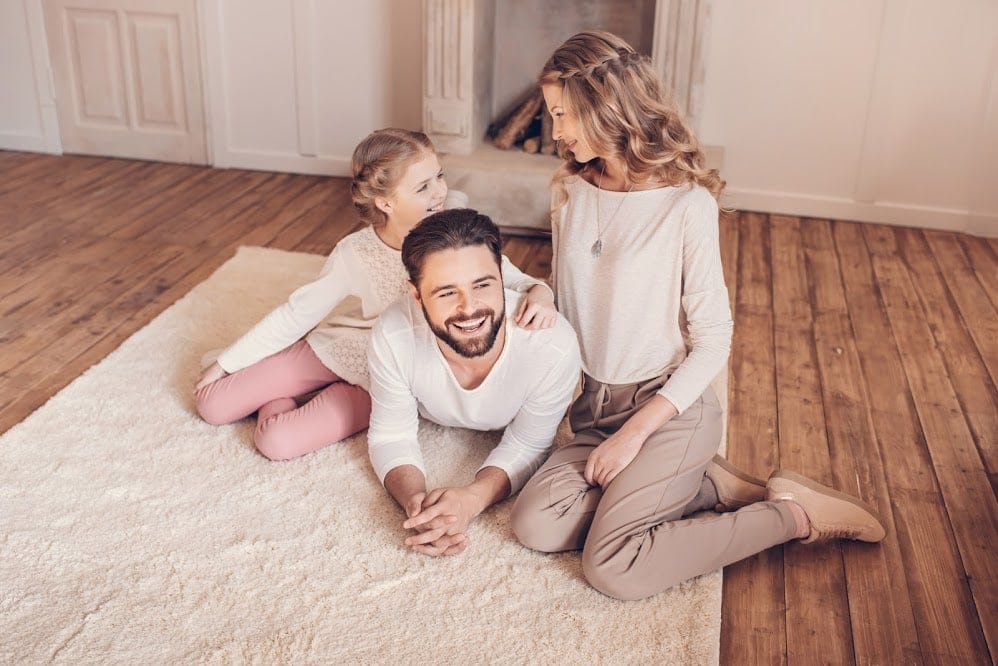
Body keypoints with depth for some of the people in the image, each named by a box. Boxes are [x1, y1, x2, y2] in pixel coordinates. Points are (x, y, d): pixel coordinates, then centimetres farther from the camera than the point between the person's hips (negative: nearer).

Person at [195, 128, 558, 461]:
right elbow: (295, 314, -11)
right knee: (212, 404, -2)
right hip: (331, 350, 1)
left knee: (277, 441, -18)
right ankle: (284, 394, 25)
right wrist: (225, 362, -4)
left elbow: (508, 278, -19)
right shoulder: (354, 255, -23)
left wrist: (539, 291, -45)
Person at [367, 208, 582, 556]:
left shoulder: (555, 347, -44)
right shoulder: (393, 337, -41)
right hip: (431, 419, 2)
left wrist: (472, 498, -46)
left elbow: (526, 446, -27)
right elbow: (391, 436, -24)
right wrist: (414, 499, -45)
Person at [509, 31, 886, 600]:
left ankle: (795, 513, -2)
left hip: (671, 406, -6)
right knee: (536, 526, -18)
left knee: (612, 567, -21)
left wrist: (635, 431, -17)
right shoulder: (571, 192, 4)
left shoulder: (687, 204, -14)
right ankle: (710, 485, -1)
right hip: (594, 405, 6)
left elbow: (714, 340, -12)